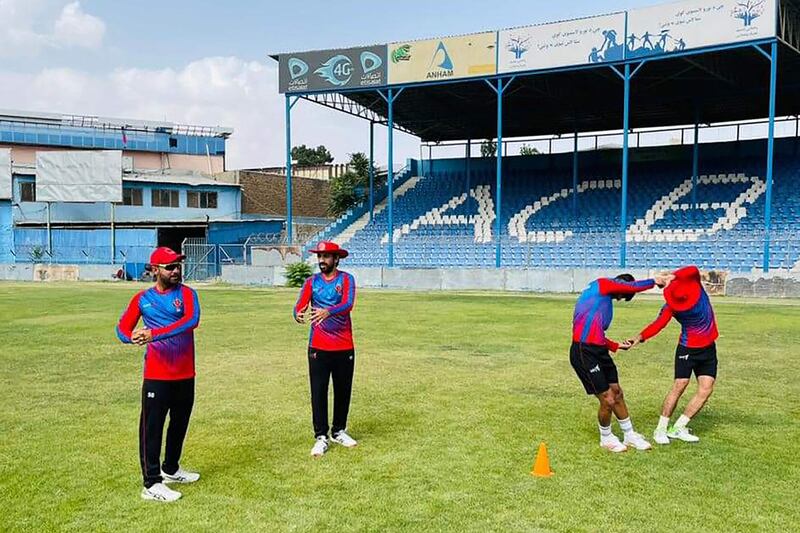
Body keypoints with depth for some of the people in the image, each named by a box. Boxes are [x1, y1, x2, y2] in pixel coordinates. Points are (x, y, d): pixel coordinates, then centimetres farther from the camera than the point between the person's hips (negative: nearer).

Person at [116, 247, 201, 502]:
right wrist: (131, 336, -26)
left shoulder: (186, 293, -2)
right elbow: (122, 327, 0)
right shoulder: (142, 298, 2)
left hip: (185, 374, 2)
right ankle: (151, 484, 3)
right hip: (156, 374, -2)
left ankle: (170, 469, 37)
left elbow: (192, 320, -21)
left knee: (180, 423, 17)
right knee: (152, 426, -3)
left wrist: (155, 333, -30)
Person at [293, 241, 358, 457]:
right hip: (318, 347, 0)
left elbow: (348, 304, -19)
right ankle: (321, 437, 9)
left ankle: (338, 431, 28)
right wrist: (298, 314, -32)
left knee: (343, 391, 11)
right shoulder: (311, 282, 6)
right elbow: (300, 305, -7)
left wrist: (328, 312, -38)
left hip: (344, 347, 0)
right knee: (318, 392, 0)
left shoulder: (346, 279, -1)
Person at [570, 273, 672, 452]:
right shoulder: (601, 284, -4)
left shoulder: (606, 300, 22)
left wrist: (617, 346, 24)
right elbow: (633, 287, -10)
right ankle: (606, 438, 21)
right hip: (584, 352, -10)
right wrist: (654, 282, 4)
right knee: (608, 400, -3)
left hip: (599, 351, 10)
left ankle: (629, 435, 33)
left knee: (617, 394, 17)